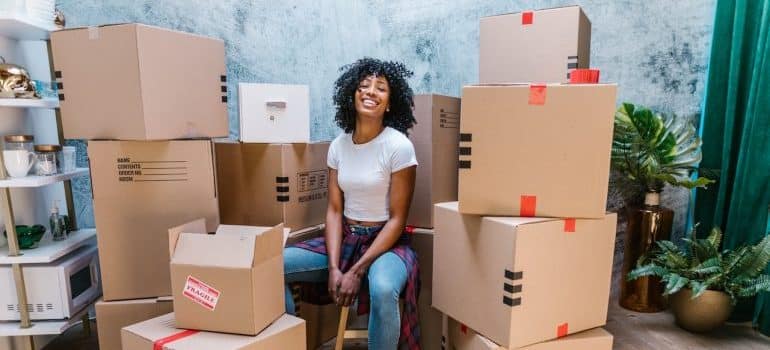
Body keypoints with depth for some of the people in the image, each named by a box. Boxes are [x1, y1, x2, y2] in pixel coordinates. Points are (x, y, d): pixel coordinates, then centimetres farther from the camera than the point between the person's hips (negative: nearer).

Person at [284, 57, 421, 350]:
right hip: (344, 239, 5)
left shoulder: (399, 146, -14)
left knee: (382, 290, -38)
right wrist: (333, 267, -12)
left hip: (386, 242, -5)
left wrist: (357, 272, -18)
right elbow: (334, 210, 2)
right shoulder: (338, 145, 2)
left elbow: (397, 219, -14)